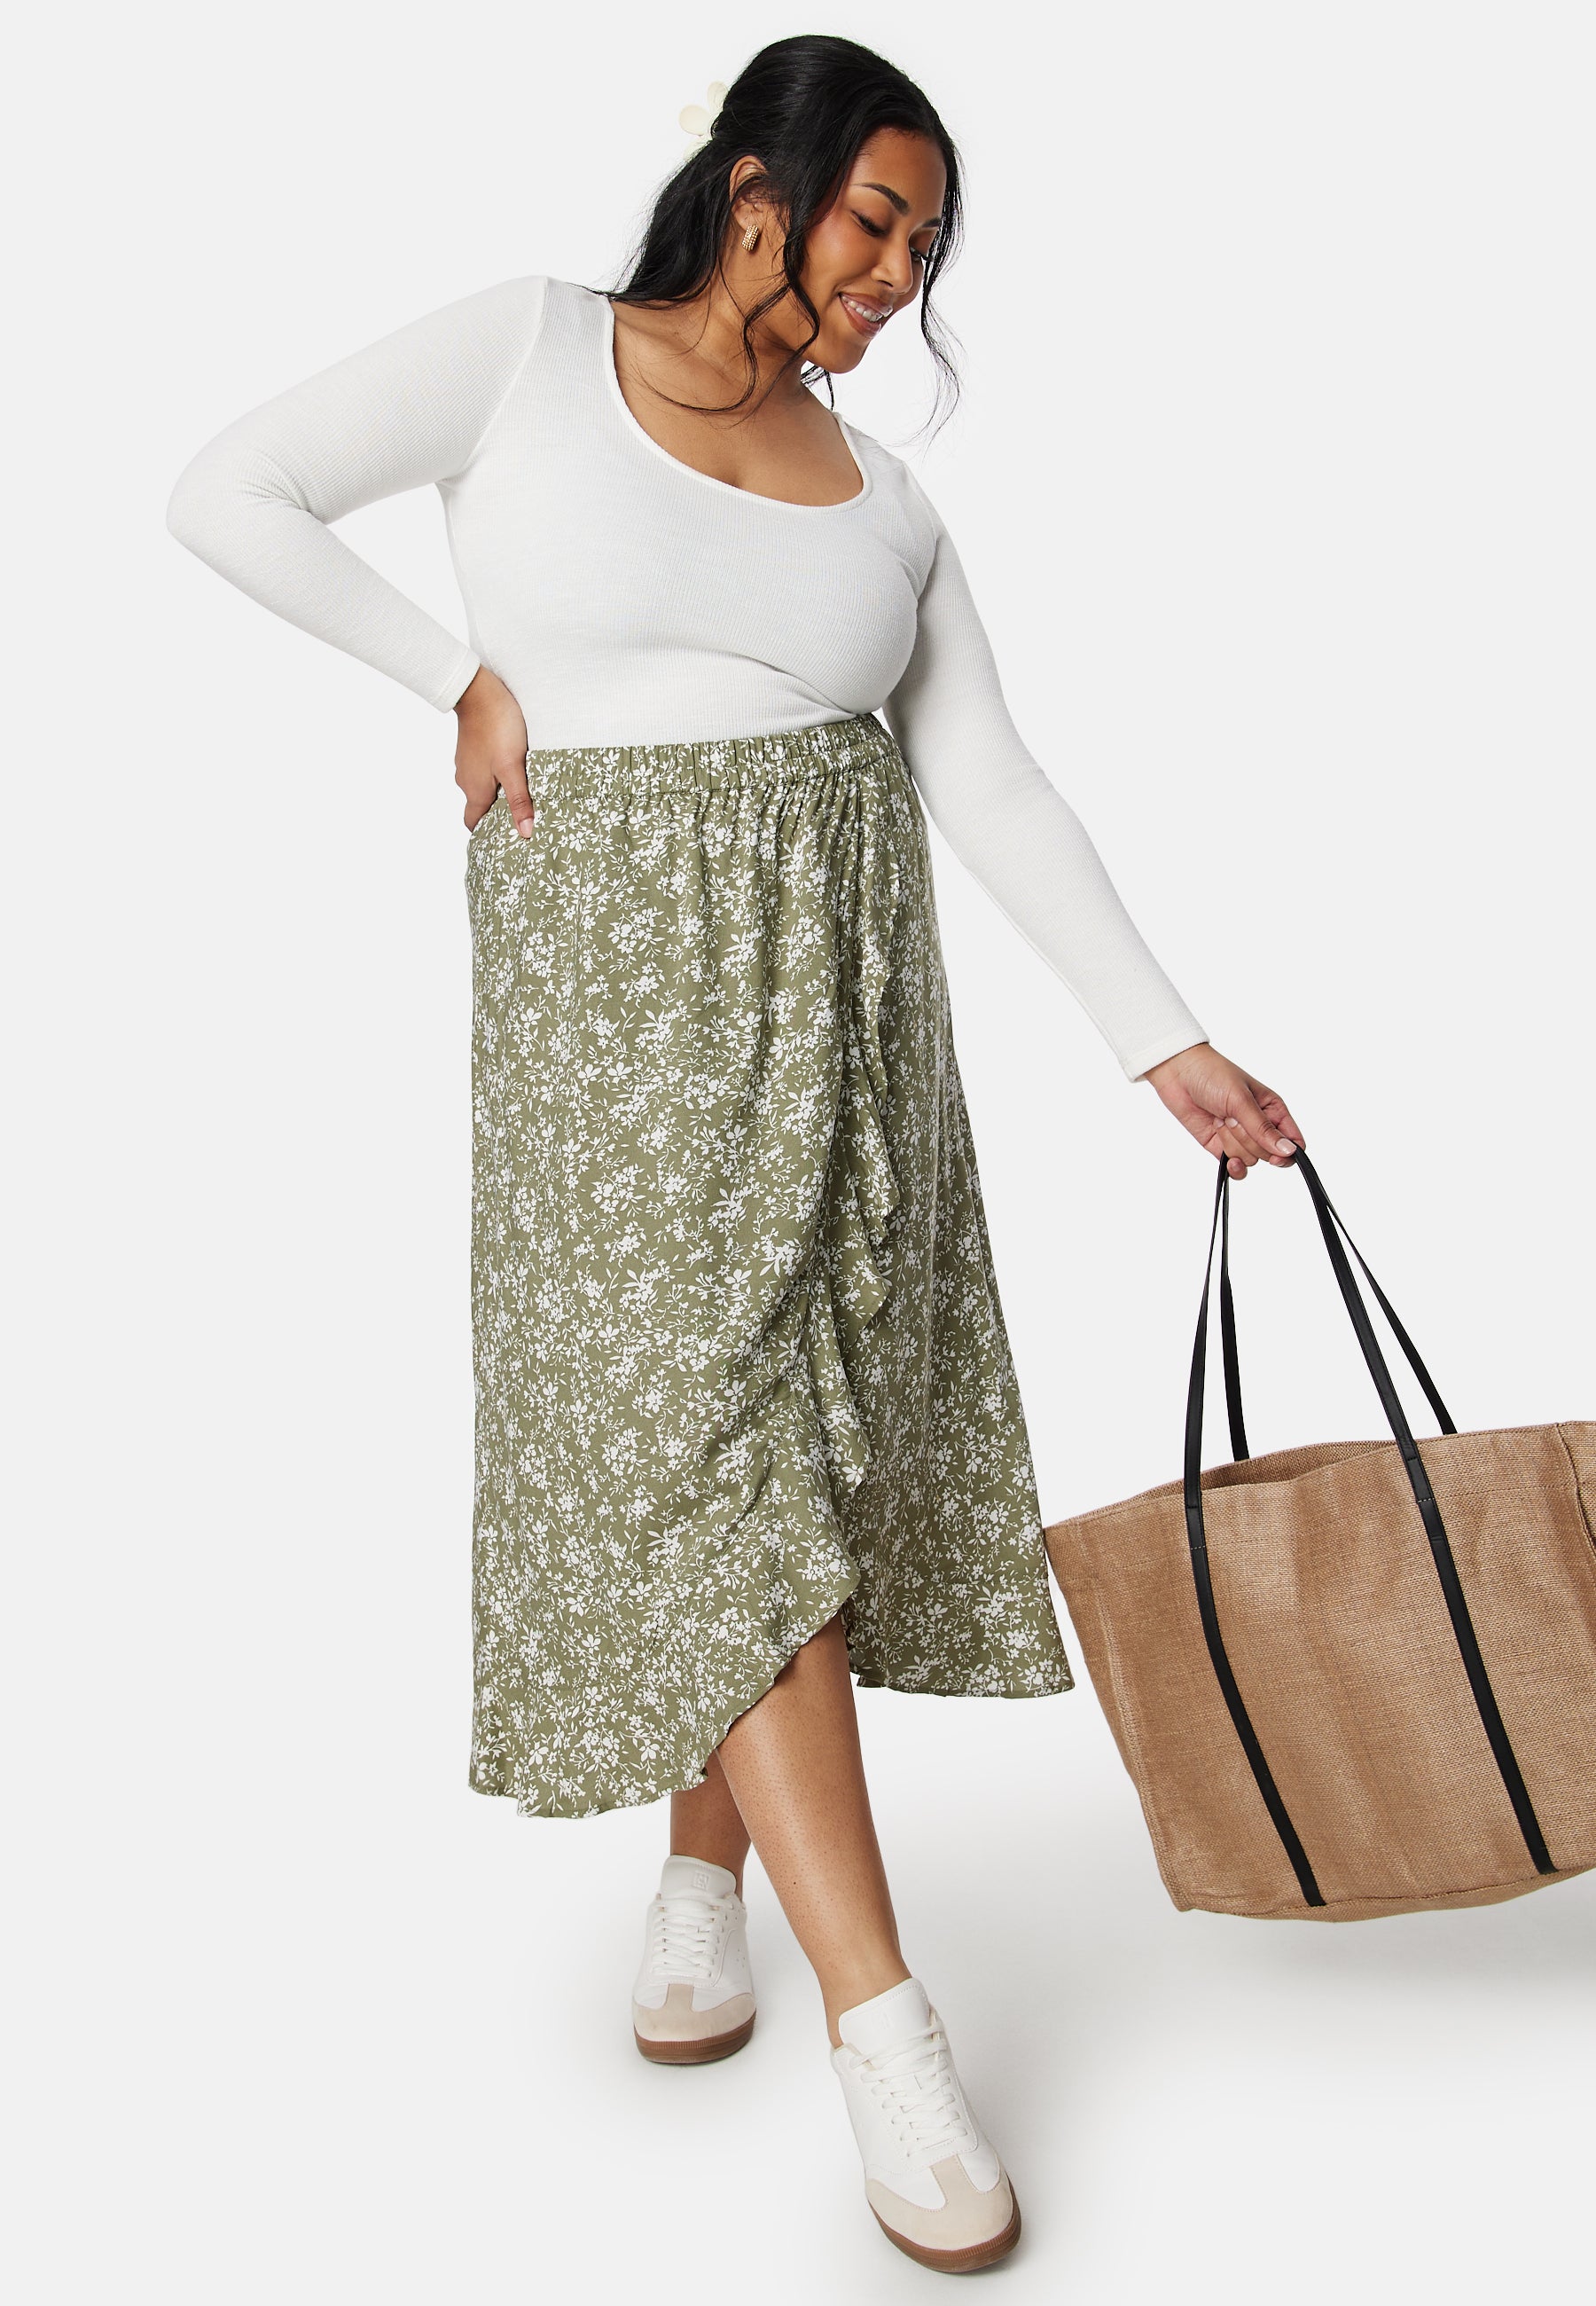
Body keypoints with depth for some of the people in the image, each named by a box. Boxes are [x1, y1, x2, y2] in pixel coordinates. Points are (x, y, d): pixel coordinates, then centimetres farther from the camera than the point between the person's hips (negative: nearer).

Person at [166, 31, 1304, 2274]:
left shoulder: (884, 500, 10)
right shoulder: (527, 350, 1)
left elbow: (998, 793, 7)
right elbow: (231, 493, 2)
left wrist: (1169, 1044, 2)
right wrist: (462, 674, -3)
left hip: (840, 986, 5)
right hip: (611, 975, -4)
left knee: (800, 1426, 6)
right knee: (699, 1437, -9)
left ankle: (705, 1866, 29)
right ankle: (886, 2026, -4)